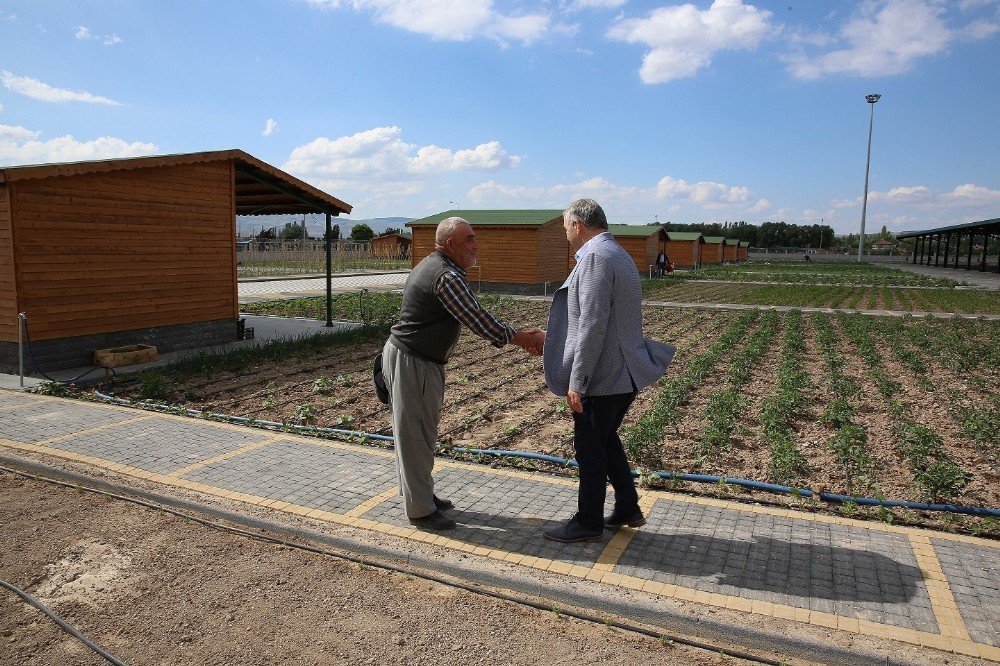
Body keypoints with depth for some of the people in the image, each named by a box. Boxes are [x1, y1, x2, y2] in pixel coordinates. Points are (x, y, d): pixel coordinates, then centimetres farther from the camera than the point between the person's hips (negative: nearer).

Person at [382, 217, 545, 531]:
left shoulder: (434, 265, 11)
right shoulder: (447, 277, -22)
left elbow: (474, 316, 11)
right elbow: (479, 321, -23)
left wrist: (519, 334, 6)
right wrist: (524, 339, -11)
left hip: (420, 361, 11)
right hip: (411, 363, -11)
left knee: (422, 431, 19)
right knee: (415, 435, 0)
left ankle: (420, 494, 34)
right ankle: (420, 511, 11)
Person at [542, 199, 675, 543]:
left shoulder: (595, 256, -17)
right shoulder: (619, 255, 15)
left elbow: (593, 325, -23)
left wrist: (577, 381, -19)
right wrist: (547, 341, 26)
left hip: (601, 377, -10)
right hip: (625, 373, 10)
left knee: (590, 450, 4)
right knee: (606, 440, 23)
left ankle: (588, 523, 19)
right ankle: (627, 509, 33)